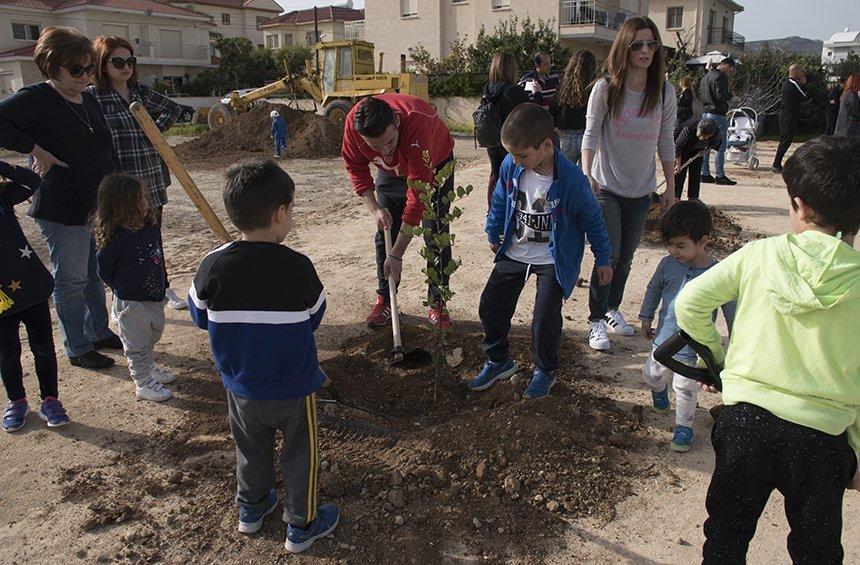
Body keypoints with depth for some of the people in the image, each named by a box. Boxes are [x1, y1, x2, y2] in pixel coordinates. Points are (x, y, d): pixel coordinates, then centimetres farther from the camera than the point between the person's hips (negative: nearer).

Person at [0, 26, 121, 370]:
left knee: (95, 276, 20)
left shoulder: (89, 100, 10)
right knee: (71, 281, 5)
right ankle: (77, 349, 18)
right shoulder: (35, 98, -13)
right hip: (63, 212, -8)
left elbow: (107, 149, 18)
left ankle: (99, 332, 36)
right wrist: (35, 149, -24)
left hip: (101, 207, 8)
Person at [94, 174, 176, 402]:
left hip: (155, 296, 7)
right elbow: (104, 270, -13)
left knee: (152, 337, 25)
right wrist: (124, 289, -4)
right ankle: (143, 383, 22)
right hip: (131, 303, -7)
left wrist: (162, 285, 13)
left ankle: (149, 368, 46)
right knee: (137, 345, 8)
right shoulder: (116, 239, -24)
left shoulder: (151, 227, -3)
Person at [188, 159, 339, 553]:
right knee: (300, 453, 17)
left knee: (251, 448, 26)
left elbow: (200, 317, 1)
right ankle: (301, 525, 32)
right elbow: (314, 319, -6)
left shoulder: (212, 266, -16)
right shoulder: (298, 267, -22)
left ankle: (251, 508, 47)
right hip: (293, 387, -3)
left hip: (240, 387, 3)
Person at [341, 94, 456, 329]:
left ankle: (437, 303, 6)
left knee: (436, 236, -7)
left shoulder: (418, 124, -44)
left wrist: (396, 255, -39)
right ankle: (384, 299, 15)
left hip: (433, 167, -4)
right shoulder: (353, 123, -31)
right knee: (384, 234, 3)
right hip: (391, 171, 4)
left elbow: (418, 196, -42)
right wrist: (374, 208, -25)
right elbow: (356, 168, -11)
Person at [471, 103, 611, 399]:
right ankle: (497, 361, 29)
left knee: (545, 319, -9)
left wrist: (602, 259, 0)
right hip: (514, 252, 5)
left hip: (553, 261, -4)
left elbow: (592, 218, -9)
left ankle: (545, 371, 20)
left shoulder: (571, 179, -24)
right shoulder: (511, 165, -13)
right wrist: (494, 235, 19)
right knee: (490, 306, 6)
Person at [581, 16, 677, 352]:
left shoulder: (664, 92, 0)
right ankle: (596, 320, 7)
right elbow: (591, 134, -11)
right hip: (607, 188, -4)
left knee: (625, 257, 14)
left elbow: (666, 143, 6)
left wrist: (670, 186, 8)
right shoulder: (606, 88, -11)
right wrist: (586, 174, -26)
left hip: (641, 190, 4)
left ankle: (613, 308, 34)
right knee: (609, 255, -8)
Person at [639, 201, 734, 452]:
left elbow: (732, 311, -7)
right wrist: (646, 318, 14)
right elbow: (653, 289, 10)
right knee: (653, 376, 21)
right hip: (664, 338, 4)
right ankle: (659, 390, 55)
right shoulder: (667, 264, -10)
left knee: (686, 389, 9)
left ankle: (684, 427, 32)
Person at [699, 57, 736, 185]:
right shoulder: (720, 77, -12)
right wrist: (730, 93, -1)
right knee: (720, 146, -5)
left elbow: (700, 94, 21)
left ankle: (705, 174, 13)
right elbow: (721, 96, -19)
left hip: (705, 113, 9)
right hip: (717, 114, -9)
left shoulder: (705, 77, 16)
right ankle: (720, 176, -5)